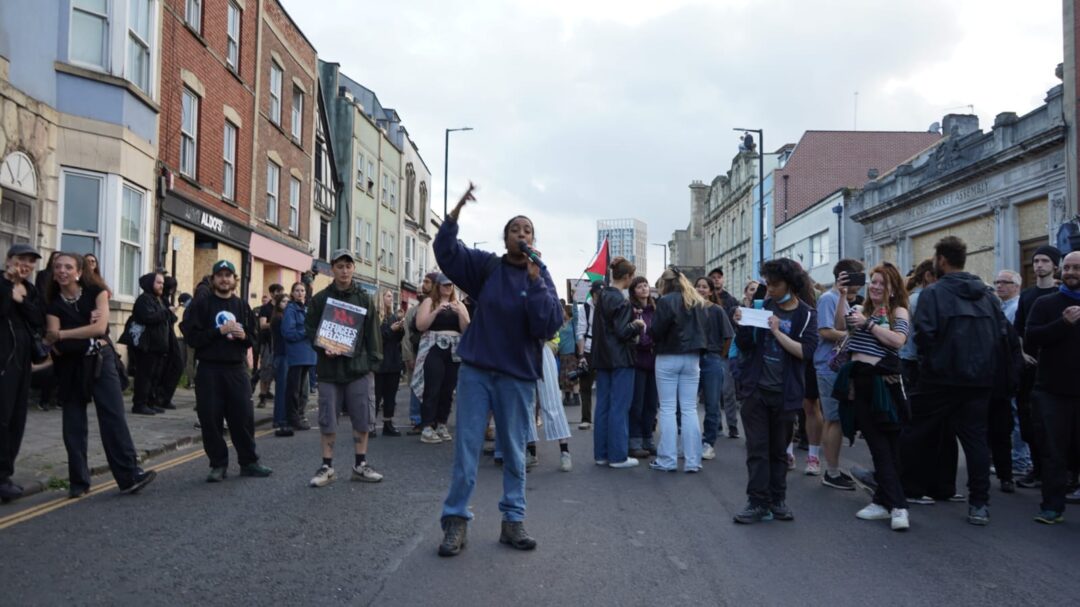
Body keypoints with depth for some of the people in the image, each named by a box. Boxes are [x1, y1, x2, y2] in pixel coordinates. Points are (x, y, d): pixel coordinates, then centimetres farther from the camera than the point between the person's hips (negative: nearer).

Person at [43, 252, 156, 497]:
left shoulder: (96, 292, 0)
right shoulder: (53, 305, 5)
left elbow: (100, 327, -13)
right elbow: (56, 344, -7)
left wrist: (62, 334, -12)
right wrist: (87, 330, -18)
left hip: (100, 361, -2)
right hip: (70, 367, 2)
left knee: (114, 417, -8)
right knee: (73, 425, 4)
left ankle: (130, 476, -9)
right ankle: (78, 481, 13)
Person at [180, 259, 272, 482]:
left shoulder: (242, 306, 14)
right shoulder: (201, 304, 1)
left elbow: (254, 337, 16)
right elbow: (191, 336, -8)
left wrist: (243, 335, -6)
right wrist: (219, 331, -16)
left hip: (236, 369, 3)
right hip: (209, 370, -3)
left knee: (244, 417, 3)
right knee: (211, 419, 0)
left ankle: (249, 462, 15)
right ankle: (218, 465, 12)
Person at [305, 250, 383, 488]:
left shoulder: (363, 299, 7)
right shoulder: (320, 299, 4)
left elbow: (372, 334, 6)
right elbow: (310, 329, 5)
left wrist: (373, 362, -1)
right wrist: (323, 347, -13)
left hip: (358, 368, 1)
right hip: (329, 369, -1)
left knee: (362, 419, 4)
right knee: (328, 420, 5)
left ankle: (360, 465, 17)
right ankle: (327, 467, 16)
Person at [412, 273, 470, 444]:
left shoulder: (459, 305, 14)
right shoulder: (429, 302, 6)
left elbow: (467, 330, 5)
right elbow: (420, 325, -6)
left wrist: (459, 313, -10)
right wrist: (437, 311, -15)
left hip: (454, 351, 3)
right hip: (434, 350, -3)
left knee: (448, 390, 2)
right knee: (432, 389, -10)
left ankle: (442, 425, 12)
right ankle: (427, 428, -11)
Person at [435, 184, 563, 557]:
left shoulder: (542, 279, -1)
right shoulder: (486, 267, 3)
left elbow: (549, 326, -14)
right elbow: (445, 250, -6)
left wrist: (535, 280, -21)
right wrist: (456, 211, -20)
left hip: (518, 375, 0)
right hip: (476, 369, 0)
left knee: (514, 451, 9)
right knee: (467, 448, 2)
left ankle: (513, 520, 20)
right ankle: (456, 520, 10)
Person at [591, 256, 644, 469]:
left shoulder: (601, 296, 9)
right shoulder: (620, 300, -16)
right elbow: (622, 332, -18)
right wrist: (637, 325, -1)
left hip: (602, 358, 8)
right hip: (620, 359, -8)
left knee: (603, 405, 10)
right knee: (619, 407, -2)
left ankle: (601, 453, 15)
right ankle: (618, 455, 2)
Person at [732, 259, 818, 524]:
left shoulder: (805, 315, -2)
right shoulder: (763, 307, 5)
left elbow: (806, 351, -15)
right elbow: (745, 346, 7)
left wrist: (777, 332, -20)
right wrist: (741, 325, -10)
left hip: (783, 393, -1)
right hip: (756, 390, 1)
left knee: (779, 449, 11)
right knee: (757, 448, 0)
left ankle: (777, 500, 21)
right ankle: (758, 502, 3)